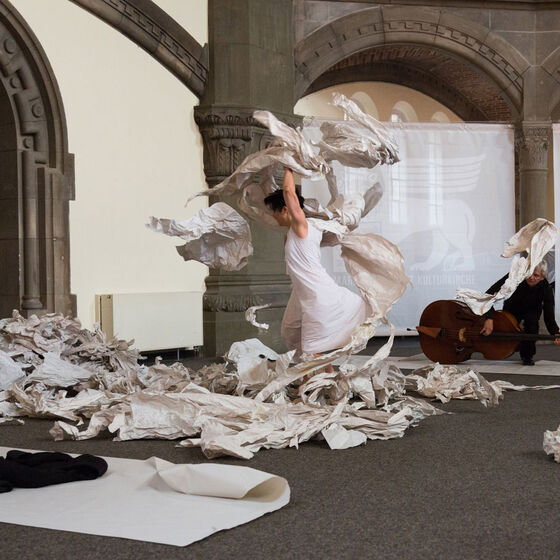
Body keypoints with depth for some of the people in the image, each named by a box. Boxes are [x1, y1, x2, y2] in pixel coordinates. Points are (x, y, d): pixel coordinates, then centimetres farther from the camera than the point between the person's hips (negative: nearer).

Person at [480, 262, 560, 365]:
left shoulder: (546, 289, -31)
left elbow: (549, 317, -30)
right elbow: (489, 295, -39)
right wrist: (489, 318, -52)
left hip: (532, 310, 0)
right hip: (512, 309, 0)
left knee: (531, 320, -34)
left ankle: (527, 355, -10)